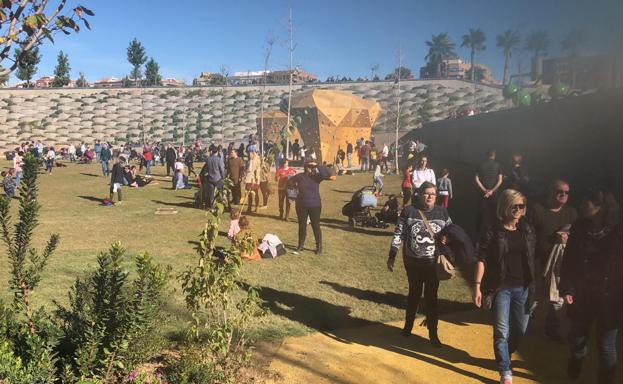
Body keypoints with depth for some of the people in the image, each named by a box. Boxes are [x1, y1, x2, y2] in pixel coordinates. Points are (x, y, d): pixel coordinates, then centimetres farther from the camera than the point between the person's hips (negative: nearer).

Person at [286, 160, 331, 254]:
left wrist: (317, 166, -23)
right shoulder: (299, 176, -1)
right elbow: (288, 183, 10)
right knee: (302, 226, 12)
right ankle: (301, 245, 26)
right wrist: (295, 186, -8)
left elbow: (327, 174, -22)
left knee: (316, 226, 2)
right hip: (301, 205, 2)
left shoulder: (316, 176, -6)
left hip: (315, 205, -2)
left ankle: (319, 247, 12)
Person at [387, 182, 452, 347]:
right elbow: (399, 234, -5)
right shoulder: (408, 211, -7)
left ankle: (433, 333, 15)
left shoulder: (442, 212, -1)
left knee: (431, 297, 5)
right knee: (414, 293, 16)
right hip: (412, 261, 0)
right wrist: (392, 256, -7)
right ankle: (408, 325, 36)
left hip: (433, 262, 0)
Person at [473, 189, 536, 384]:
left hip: (523, 288, 4)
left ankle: (502, 358, 39)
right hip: (500, 287, -4)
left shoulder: (527, 230, 5)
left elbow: (533, 259, 9)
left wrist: (535, 286, 7)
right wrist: (477, 286, -15)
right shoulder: (493, 230, -7)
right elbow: (482, 259, -9)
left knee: (520, 330, 14)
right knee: (502, 332, -1)